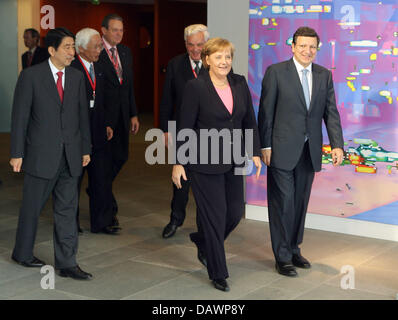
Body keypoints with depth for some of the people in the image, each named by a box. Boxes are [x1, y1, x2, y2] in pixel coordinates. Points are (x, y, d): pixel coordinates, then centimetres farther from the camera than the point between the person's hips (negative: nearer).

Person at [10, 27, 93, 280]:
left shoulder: (77, 77, 8)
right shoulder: (31, 76, -6)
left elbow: (83, 114, 12)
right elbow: (20, 116, -6)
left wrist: (86, 149, 9)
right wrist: (17, 153, -8)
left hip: (70, 156, 4)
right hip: (41, 154, -4)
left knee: (67, 210, 6)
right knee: (32, 207, 10)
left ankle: (67, 263, 12)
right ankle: (23, 254, 29)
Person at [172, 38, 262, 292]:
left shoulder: (240, 84, 5)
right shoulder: (196, 87, -11)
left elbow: (249, 121, 11)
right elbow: (185, 127, -9)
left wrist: (255, 152, 6)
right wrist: (178, 163, -9)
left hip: (232, 161, 6)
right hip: (205, 163, -6)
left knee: (235, 212, 9)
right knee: (215, 216, 0)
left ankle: (202, 242, 38)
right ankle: (218, 274, 16)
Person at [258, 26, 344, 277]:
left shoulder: (324, 75, 8)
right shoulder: (276, 72, -5)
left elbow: (331, 112, 5)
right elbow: (266, 112, -5)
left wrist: (337, 144, -6)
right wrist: (265, 146, -9)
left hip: (309, 151, 4)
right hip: (282, 150, -4)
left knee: (300, 202, 14)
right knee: (283, 203, 0)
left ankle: (294, 249, 29)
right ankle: (283, 257, 11)